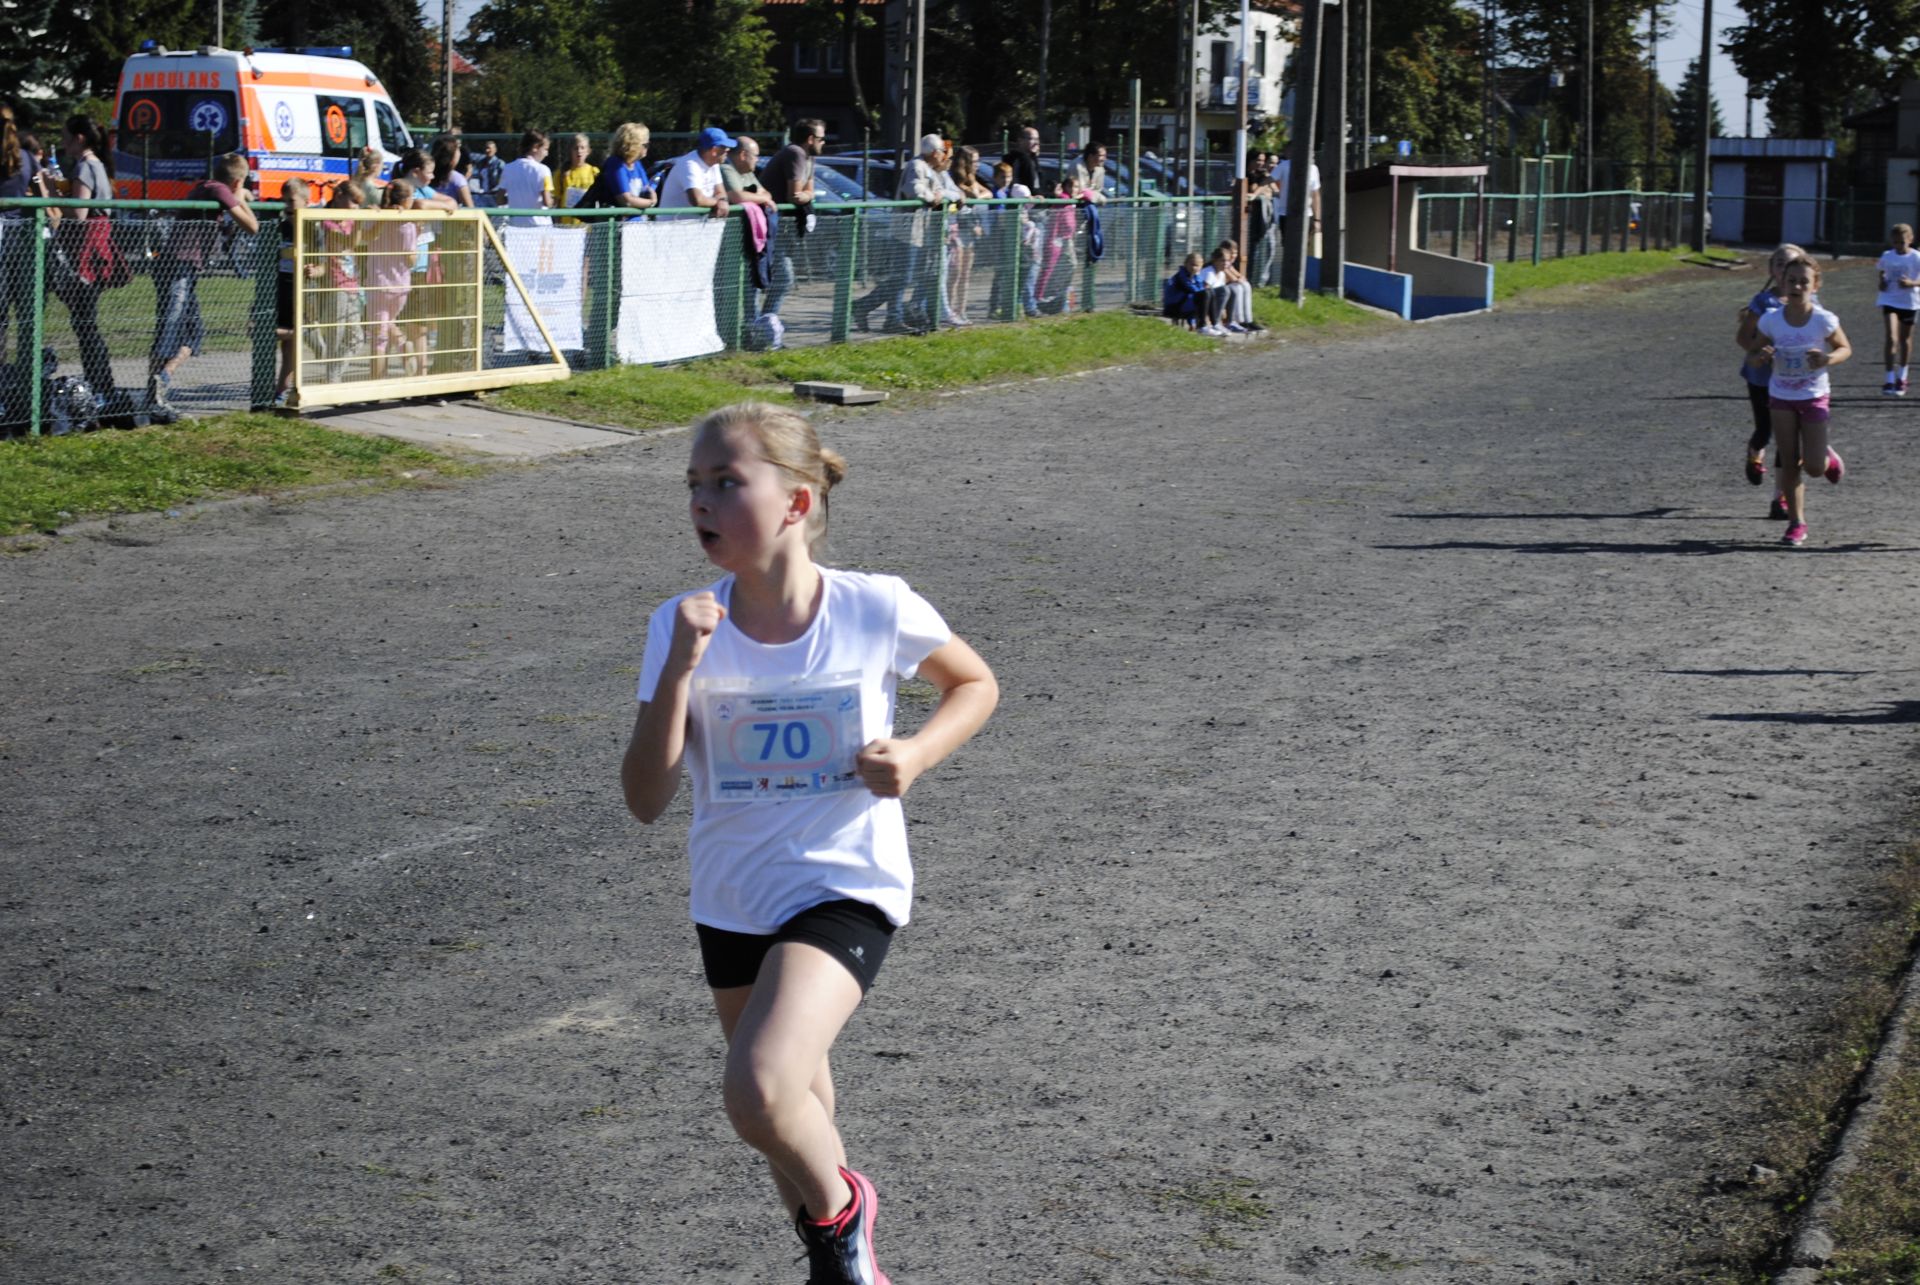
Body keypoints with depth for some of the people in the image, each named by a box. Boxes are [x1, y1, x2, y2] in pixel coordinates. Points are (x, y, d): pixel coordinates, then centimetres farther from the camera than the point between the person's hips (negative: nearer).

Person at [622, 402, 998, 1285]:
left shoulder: (877, 610, -14)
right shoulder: (683, 628, -10)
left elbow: (974, 685, 7)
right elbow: (646, 799, -14)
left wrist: (915, 755, -12)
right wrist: (679, 671, -26)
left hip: (846, 888, -4)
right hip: (732, 902, 4)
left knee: (757, 1090, -25)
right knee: (793, 1109, 20)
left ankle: (838, 1213, 6)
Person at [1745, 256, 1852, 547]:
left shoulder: (1824, 321, -15)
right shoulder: (1771, 321, -11)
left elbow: (1845, 348, 0)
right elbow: (1753, 355, 0)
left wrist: (1828, 359, -23)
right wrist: (1761, 356, -25)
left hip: (1813, 397, -1)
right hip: (1781, 397, 1)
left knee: (1813, 467, -5)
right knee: (1788, 465, 1)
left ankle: (1828, 457, 32)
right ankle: (1796, 523, 13)